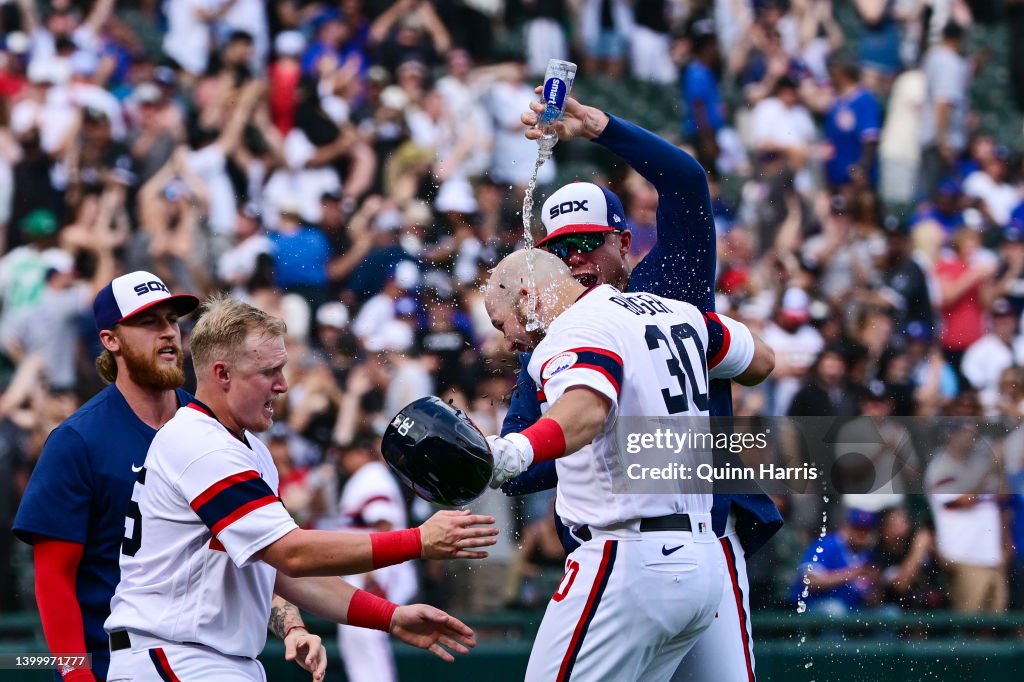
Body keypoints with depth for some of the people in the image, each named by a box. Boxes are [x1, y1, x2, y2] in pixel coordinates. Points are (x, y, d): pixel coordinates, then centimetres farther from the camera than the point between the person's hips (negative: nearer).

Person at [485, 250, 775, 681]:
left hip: (629, 562, -9)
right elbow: (760, 361, 27)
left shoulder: (575, 331, -11)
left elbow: (587, 410, -34)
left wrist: (517, 451, -52)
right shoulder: (674, 311, 15)